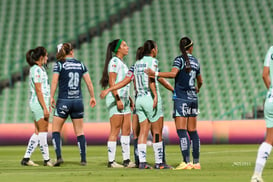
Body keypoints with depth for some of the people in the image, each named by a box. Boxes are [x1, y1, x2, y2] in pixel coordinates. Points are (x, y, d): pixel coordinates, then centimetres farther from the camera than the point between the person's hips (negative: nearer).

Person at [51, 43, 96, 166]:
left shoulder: (59, 64, -2)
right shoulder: (80, 64, 8)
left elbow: (54, 81, -11)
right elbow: (88, 82, 8)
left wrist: (52, 97, -6)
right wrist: (92, 97, 17)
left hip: (63, 101, -3)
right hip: (78, 101, 3)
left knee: (56, 130, 7)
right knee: (79, 132, 10)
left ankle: (59, 156, -9)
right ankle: (83, 159, 6)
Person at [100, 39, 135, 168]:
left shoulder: (122, 63, 19)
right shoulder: (114, 61, -9)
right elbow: (111, 82, -17)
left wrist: (129, 99, 20)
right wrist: (118, 99, -22)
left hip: (124, 100, 10)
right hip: (115, 99, -10)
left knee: (126, 130, 7)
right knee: (115, 131, -8)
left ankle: (126, 160, 10)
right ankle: (111, 161, -6)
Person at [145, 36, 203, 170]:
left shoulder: (180, 59, -6)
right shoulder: (195, 61, 13)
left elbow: (173, 74, -23)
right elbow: (200, 81, 26)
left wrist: (155, 74, -23)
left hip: (181, 98, -6)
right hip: (193, 98, 6)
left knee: (181, 131, -10)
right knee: (192, 131, 10)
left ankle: (186, 162, -18)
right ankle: (196, 162, 11)